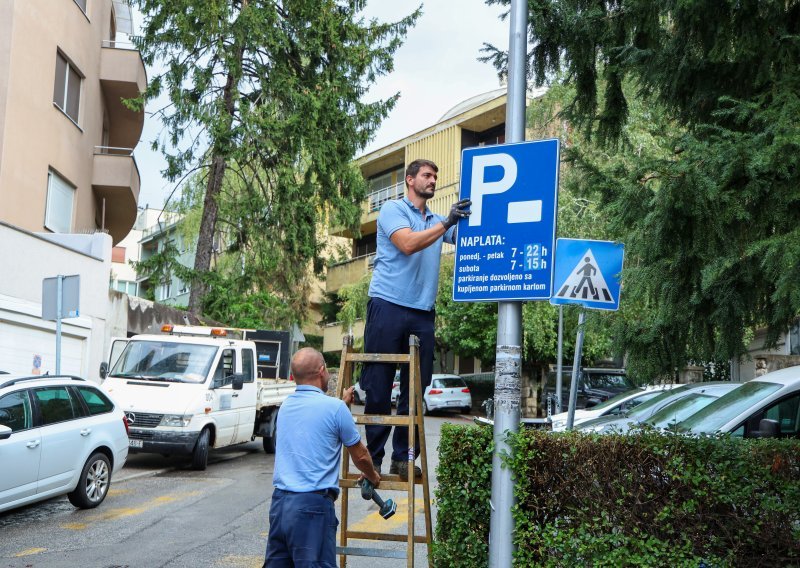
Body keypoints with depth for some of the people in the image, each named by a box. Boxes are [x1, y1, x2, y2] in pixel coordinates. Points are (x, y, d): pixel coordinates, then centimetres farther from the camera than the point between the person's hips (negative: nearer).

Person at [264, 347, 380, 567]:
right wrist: (372, 476, 26)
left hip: (279, 500, 7)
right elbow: (360, 456, 6)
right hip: (312, 504, -7)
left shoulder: (286, 406, 12)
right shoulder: (335, 407, -7)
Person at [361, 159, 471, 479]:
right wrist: (446, 222, -19)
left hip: (423, 313, 6)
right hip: (389, 305, -6)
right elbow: (408, 244, -14)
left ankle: (403, 458, 11)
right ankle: (372, 458, 6)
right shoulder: (393, 210, 3)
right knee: (378, 387, -2)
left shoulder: (437, 221, 21)